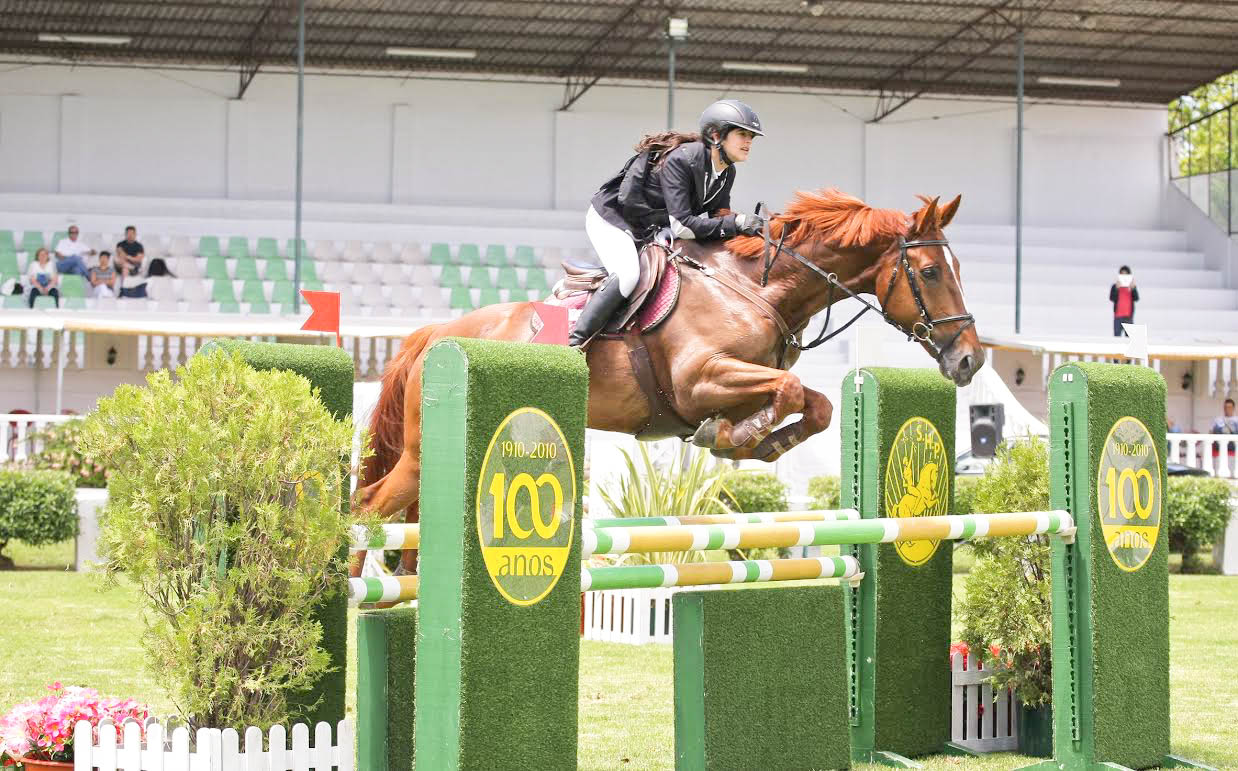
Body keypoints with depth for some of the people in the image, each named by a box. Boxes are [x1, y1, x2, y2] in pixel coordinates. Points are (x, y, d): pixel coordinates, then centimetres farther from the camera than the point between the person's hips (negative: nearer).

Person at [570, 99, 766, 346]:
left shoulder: (726, 173, -2)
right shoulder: (680, 159, -29)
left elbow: (718, 218, 4)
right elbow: (681, 225, -33)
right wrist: (735, 223, -33)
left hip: (651, 231, 10)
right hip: (611, 217, -10)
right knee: (628, 275, -32)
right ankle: (574, 343, -31)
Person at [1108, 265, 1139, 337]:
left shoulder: (1132, 287, 9)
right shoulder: (1115, 286, 6)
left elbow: (1136, 299, -2)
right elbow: (1112, 299, -5)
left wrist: (1133, 288, -16)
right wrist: (1117, 288, -17)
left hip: (1129, 315, 1)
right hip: (1118, 315, -1)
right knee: (1117, 336, -6)